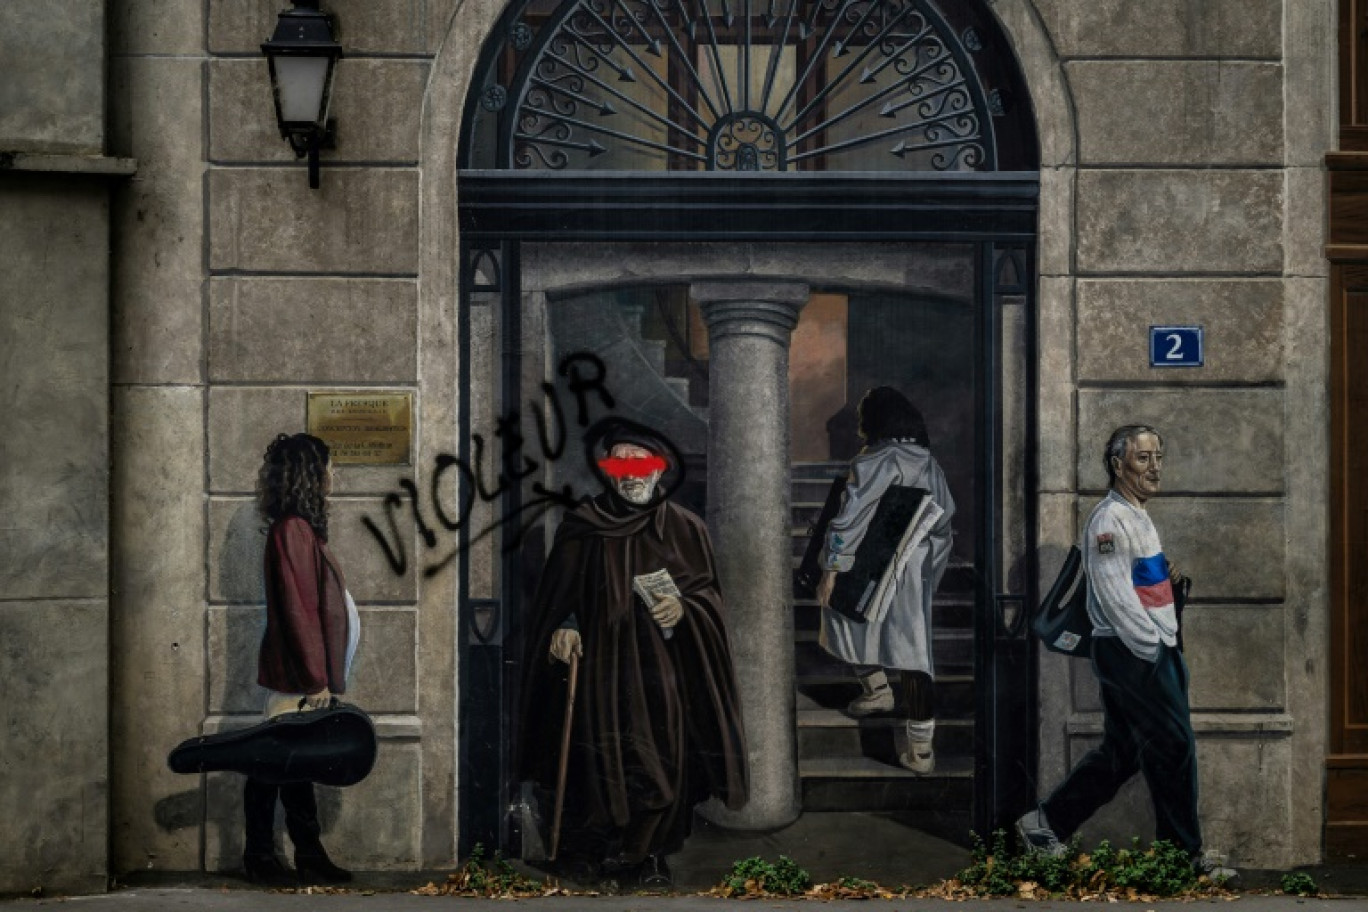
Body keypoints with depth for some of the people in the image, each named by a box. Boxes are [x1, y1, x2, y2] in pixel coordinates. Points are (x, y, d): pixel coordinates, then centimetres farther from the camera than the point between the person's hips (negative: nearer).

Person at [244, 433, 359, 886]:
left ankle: (309, 856, 16)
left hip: (304, 673, 9)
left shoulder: (303, 527, 14)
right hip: (296, 675, -9)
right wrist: (316, 678, -18)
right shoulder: (291, 529, -15)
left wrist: (320, 675, 14)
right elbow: (295, 608, -18)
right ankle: (261, 859, 4)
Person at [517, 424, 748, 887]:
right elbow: (556, 597, 8)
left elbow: (709, 594, 10)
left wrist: (683, 608, -11)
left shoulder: (685, 528, 7)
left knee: (663, 763, -1)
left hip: (662, 672, 1)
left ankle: (650, 854, 15)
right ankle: (586, 852, 11)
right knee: (599, 762, -6)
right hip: (598, 668, -1)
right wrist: (562, 628, -11)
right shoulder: (581, 527, 5)